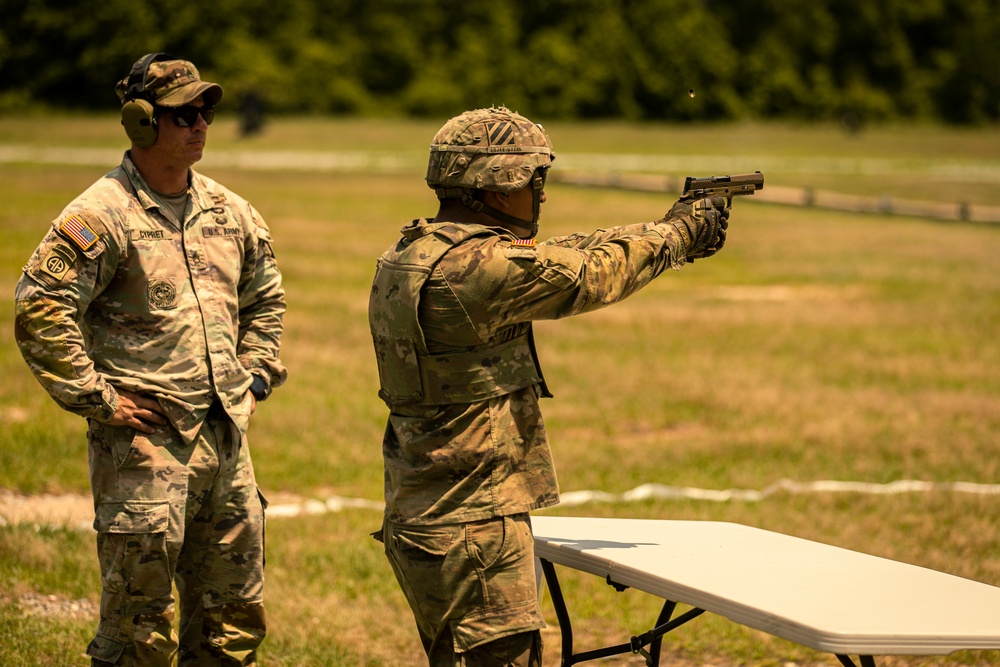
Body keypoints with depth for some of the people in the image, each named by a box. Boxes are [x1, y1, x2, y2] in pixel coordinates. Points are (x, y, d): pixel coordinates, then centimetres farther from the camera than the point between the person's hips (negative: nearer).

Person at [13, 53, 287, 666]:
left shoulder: (229, 212, 11)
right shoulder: (101, 216, -11)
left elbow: (266, 298, 27)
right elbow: (39, 312, -16)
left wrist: (253, 379, 16)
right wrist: (98, 399, -15)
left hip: (226, 435, 7)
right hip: (145, 439, -7)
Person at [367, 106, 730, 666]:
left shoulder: (411, 257, 10)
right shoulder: (476, 267, -20)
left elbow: (555, 258, 17)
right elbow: (586, 276, -9)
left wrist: (665, 230, 19)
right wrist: (678, 234, 8)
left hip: (421, 516, 10)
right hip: (470, 529, -10)